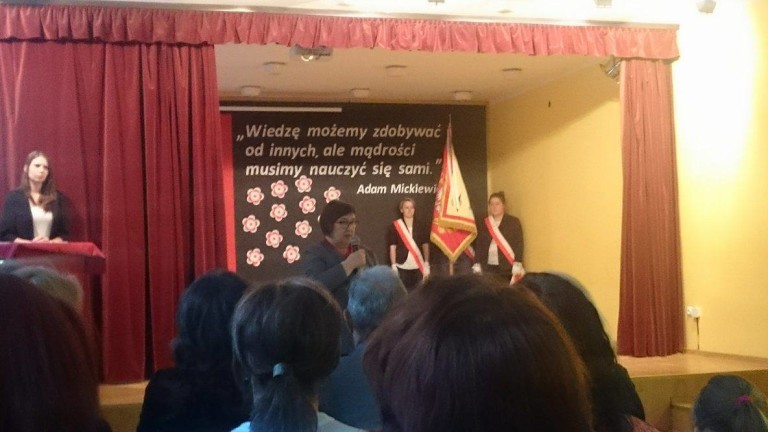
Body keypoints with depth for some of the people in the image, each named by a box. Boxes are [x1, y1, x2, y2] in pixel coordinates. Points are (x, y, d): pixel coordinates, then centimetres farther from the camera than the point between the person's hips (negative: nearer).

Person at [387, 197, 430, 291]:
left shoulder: (420, 227, 8)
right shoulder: (395, 227, 1)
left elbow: (425, 246, 11)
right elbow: (392, 248, 2)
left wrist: (426, 265, 3)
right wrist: (393, 266, -6)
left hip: (418, 267, 2)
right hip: (402, 267, -2)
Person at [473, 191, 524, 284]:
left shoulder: (514, 222, 4)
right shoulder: (484, 223, 13)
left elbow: (519, 244, -2)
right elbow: (479, 245, 13)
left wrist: (517, 265, -11)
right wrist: (477, 265, 5)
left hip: (507, 268, -3)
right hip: (488, 267, 3)